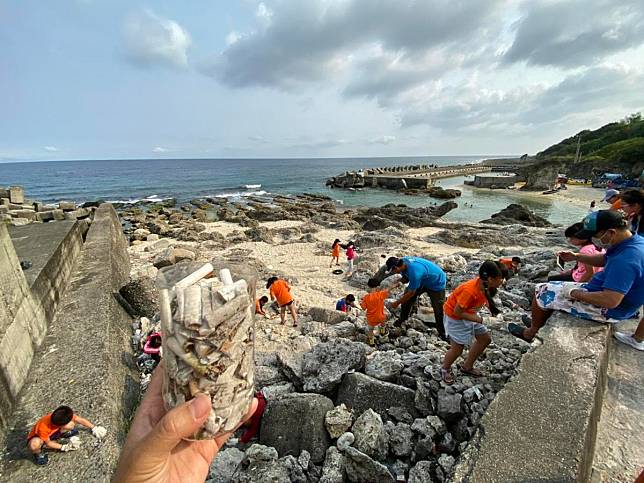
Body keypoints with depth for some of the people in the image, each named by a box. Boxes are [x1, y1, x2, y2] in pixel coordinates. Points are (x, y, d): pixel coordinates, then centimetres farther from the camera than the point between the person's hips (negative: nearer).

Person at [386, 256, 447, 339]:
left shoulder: (414, 272, -42)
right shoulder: (403, 261, -19)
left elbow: (411, 293, -28)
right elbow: (406, 277, 3)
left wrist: (397, 303, -18)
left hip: (436, 283, -8)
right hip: (423, 280, 8)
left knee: (438, 310, -4)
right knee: (407, 298, 3)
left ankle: (442, 334, 16)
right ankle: (402, 319, 23)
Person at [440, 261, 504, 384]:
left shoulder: (484, 285, -14)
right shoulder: (470, 290, -37)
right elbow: (457, 312, -28)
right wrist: (477, 319, -20)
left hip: (469, 314, 9)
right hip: (455, 317, -9)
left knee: (485, 339, 15)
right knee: (457, 349, -4)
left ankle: (467, 367, 31)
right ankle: (445, 369, 26)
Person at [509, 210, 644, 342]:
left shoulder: (625, 261, -34)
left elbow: (610, 301, -36)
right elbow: (604, 259, 16)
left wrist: (575, 293, -23)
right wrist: (577, 257, 1)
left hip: (606, 309, -10)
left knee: (541, 291, -3)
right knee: (555, 286, 21)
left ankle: (531, 332, 19)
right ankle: (539, 323, 32)